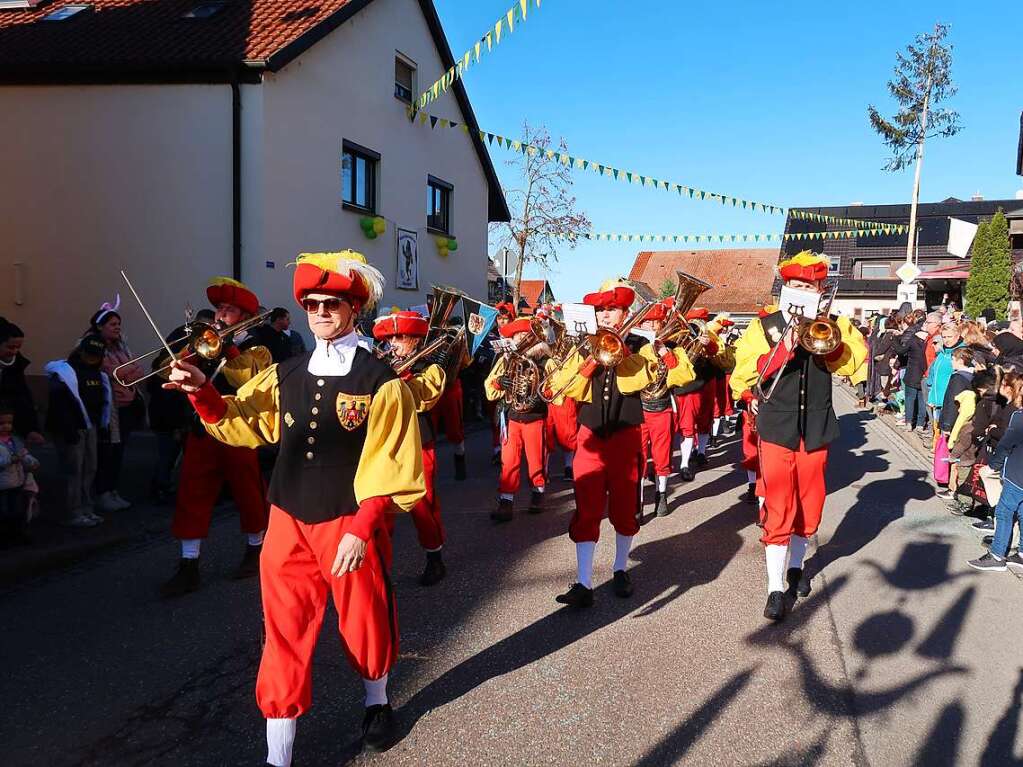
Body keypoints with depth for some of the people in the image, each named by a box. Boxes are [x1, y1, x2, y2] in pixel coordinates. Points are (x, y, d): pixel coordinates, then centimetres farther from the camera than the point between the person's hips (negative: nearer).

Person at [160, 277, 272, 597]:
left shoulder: (256, 348, 1)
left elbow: (249, 377, -21)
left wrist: (227, 345, -21)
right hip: (202, 433, 4)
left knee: (248, 495, 9)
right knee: (191, 496, -1)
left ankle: (255, 550, 28)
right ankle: (188, 567, 4)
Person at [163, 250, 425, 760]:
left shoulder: (381, 381, -10)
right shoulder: (283, 376, 4)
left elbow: (390, 466, -13)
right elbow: (237, 422, 12)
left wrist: (362, 528, -18)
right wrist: (202, 393, -7)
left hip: (351, 524, -3)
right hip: (289, 524, 3)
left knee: (364, 622, 16)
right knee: (286, 632, 8)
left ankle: (376, 705, 46)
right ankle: (277, 755, 21)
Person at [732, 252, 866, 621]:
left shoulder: (832, 325, 7)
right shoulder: (765, 326, -1)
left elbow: (853, 362, -8)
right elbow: (745, 372, -13)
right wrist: (784, 349, -24)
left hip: (816, 429, 3)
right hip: (777, 428, -3)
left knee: (809, 504, 14)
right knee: (778, 510, -6)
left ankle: (795, 566, 36)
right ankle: (775, 588, 1)